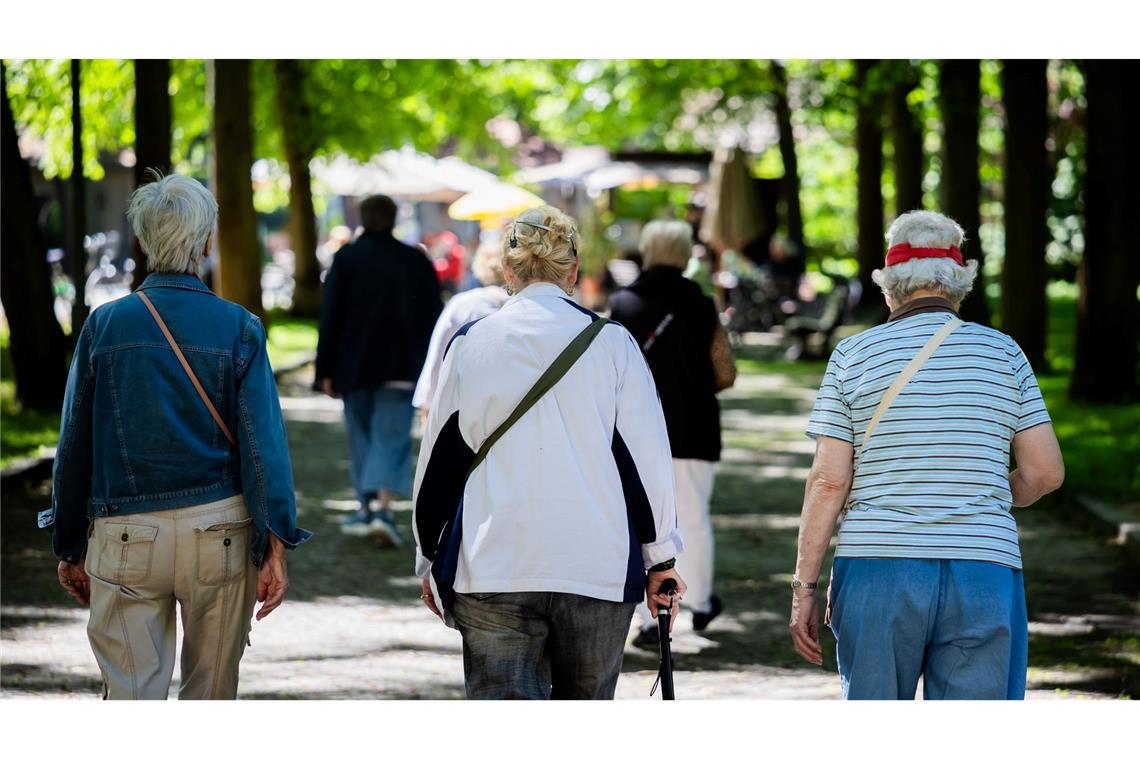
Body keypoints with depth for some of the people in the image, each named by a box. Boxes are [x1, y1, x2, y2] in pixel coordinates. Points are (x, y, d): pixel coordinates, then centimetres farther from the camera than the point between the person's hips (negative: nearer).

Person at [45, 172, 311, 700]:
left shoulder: (104, 325, 0)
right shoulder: (238, 329, -3)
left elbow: (74, 447, 4)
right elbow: (263, 443, -7)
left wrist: (70, 547, 12)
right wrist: (275, 547, -4)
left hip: (125, 538, 0)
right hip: (219, 534, 0)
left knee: (132, 697, -2)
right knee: (210, 695, 14)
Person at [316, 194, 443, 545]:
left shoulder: (346, 258, -2)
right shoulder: (416, 260, 3)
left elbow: (331, 317, -4)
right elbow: (433, 318, 6)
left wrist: (326, 370, 1)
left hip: (355, 368, 0)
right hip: (401, 368, 0)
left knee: (362, 435, 14)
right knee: (391, 438, -4)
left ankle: (367, 506, 19)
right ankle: (382, 507, -21)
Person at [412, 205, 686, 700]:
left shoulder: (469, 345, 2)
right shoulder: (611, 345, -1)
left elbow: (438, 463, 8)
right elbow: (647, 458, 2)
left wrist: (430, 562, 18)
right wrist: (661, 559, 11)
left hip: (491, 570, 0)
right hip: (598, 567, 0)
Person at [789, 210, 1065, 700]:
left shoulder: (853, 356, 3)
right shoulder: (1002, 353, 6)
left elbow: (828, 481, -2)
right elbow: (1045, 472, 3)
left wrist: (804, 586, 2)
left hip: (877, 568, 0)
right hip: (985, 570, 0)